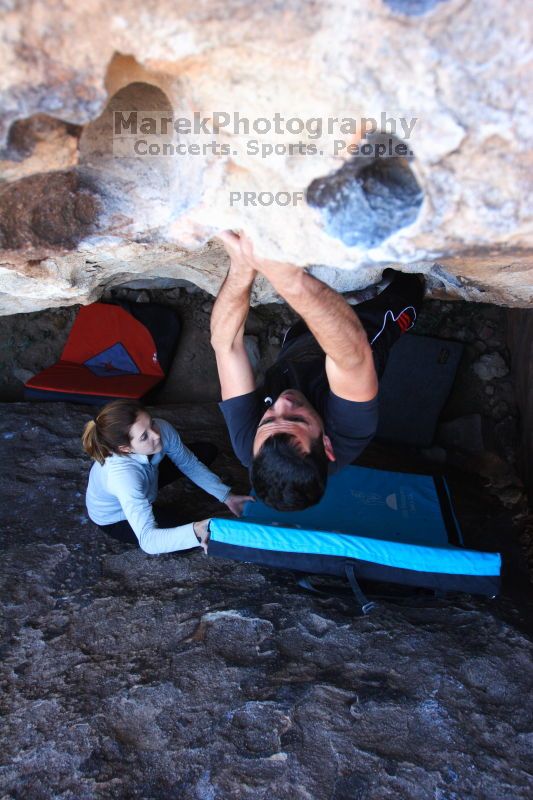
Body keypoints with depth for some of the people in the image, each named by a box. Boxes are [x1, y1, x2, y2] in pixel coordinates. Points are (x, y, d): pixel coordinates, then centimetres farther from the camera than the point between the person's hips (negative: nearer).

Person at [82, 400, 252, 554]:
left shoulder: (162, 429, -31)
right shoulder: (122, 474, -46)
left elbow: (190, 464, -11)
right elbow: (148, 540, -49)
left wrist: (227, 496, -19)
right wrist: (195, 531, -65)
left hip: (142, 487, 6)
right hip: (115, 518, -6)